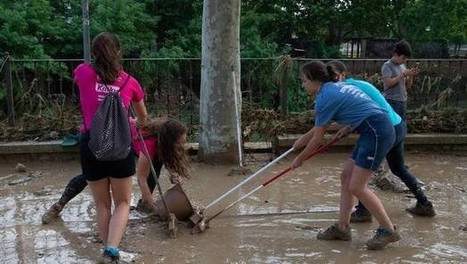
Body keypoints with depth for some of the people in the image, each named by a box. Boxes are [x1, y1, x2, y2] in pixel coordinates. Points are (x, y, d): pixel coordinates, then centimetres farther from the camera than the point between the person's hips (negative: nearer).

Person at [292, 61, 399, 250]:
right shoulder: (334, 89, 17)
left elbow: (318, 139, -4)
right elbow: (320, 127, 28)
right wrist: (302, 140, 35)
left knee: (357, 187, -7)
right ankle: (342, 227, 18)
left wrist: (299, 159, 9)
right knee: (346, 177, 12)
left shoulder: (325, 97, -12)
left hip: (377, 132, -10)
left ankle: (388, 230, 4)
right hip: (373, 132, 10)